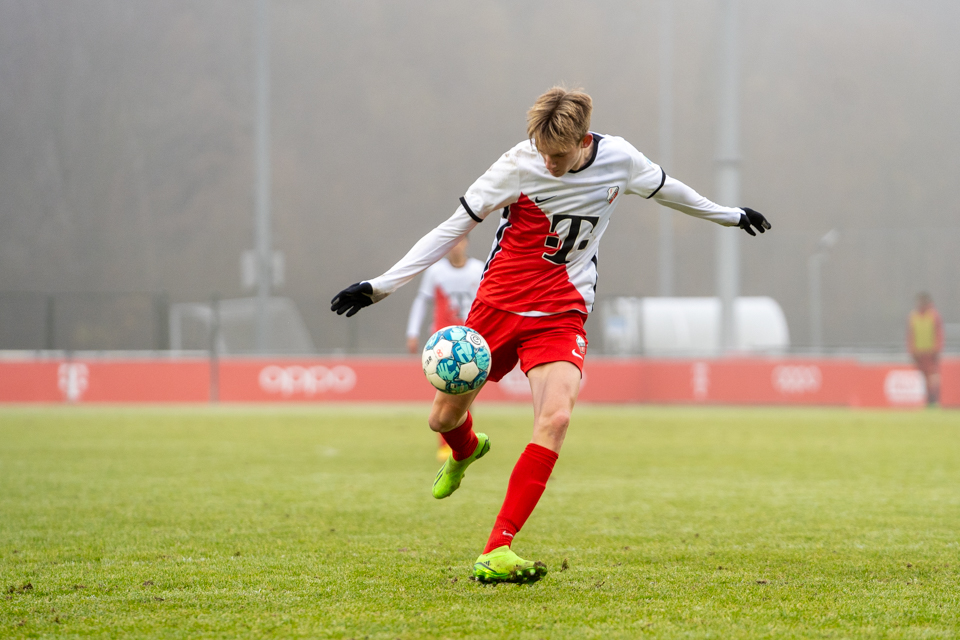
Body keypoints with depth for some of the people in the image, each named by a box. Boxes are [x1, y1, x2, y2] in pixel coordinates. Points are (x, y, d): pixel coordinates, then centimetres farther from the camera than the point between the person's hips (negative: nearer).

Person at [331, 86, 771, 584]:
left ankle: (496, 552, -28)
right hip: (499, 302, 0)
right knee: (444, 418, 7)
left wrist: (727, 215, 32)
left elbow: (664, 189, 16)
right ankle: (465, 452, 50)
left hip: (561, 314, 0)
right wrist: (381, 286, -15)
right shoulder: (518, 166, -14)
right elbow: (454, 227, -10)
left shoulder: (618, 158, -6)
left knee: (556, 416, -25)